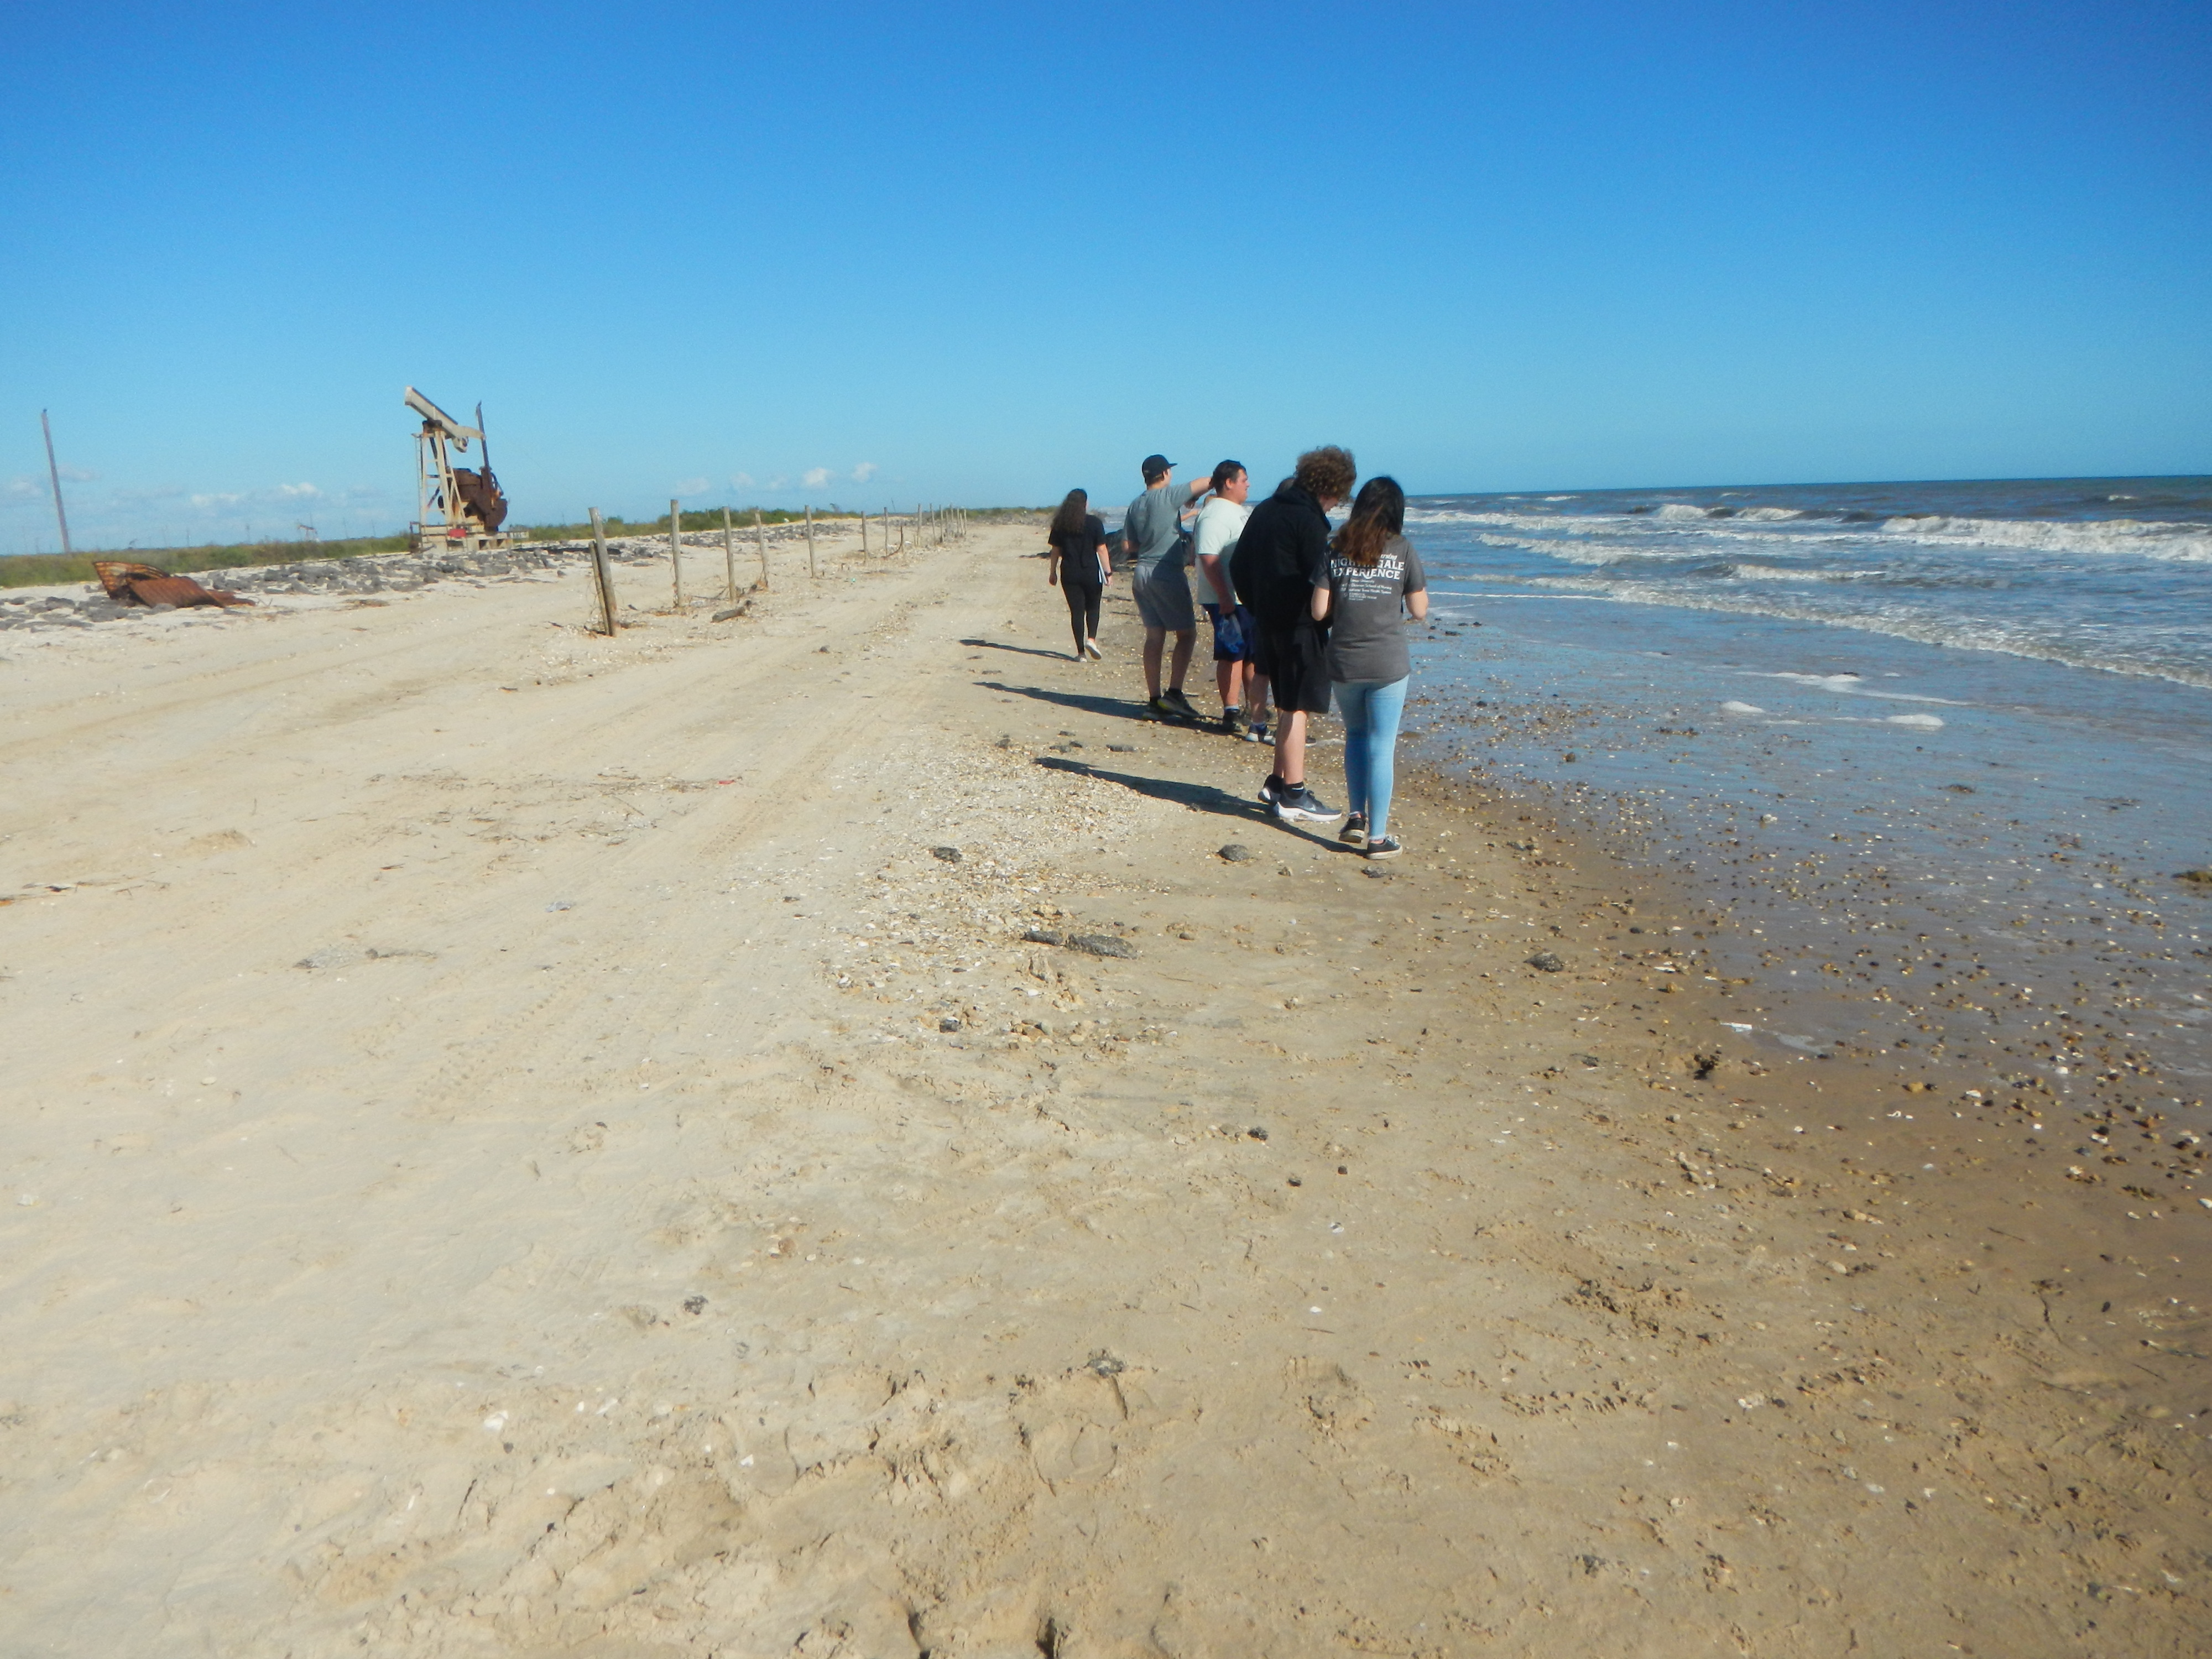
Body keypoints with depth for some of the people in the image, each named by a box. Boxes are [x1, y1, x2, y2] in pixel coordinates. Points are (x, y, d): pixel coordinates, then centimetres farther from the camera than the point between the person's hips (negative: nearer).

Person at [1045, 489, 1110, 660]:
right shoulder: (1094, 522, -5)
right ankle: (1091, 639, -7)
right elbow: (1101, 549, -7)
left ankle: (1081, 652, 4)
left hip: (1069, 574, 2)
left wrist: (1053, 572, 14)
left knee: (1076, 611, 5)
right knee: (1093, 608, 16)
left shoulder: (1060, 524, 2)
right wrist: (1108, 572, -3)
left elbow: (1056, 550, 6)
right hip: (1091, 572, -2)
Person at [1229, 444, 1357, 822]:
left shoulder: (1264, 510, 12)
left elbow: (1238, 567, 16)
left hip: (1268, 622, 9)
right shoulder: (1309, 521, -15)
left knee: (1288, 706, 18)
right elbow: (1321, 582, -17)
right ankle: (1293, 796, -2)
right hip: (1299, 625, -9)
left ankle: (1278, 781, 25)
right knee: (1296, 708, -5)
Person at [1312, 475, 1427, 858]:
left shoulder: (1335, 549, 1)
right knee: (1381, 747, 4)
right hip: (1388, 665, -2)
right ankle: (1377, 837, 8)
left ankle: (1356, 818, 17)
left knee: (1355, 736, 22)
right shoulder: (1402, 550, -2)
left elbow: (1319, 611, 0)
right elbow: (1419, 611, 2)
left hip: (1343, 664, 2)